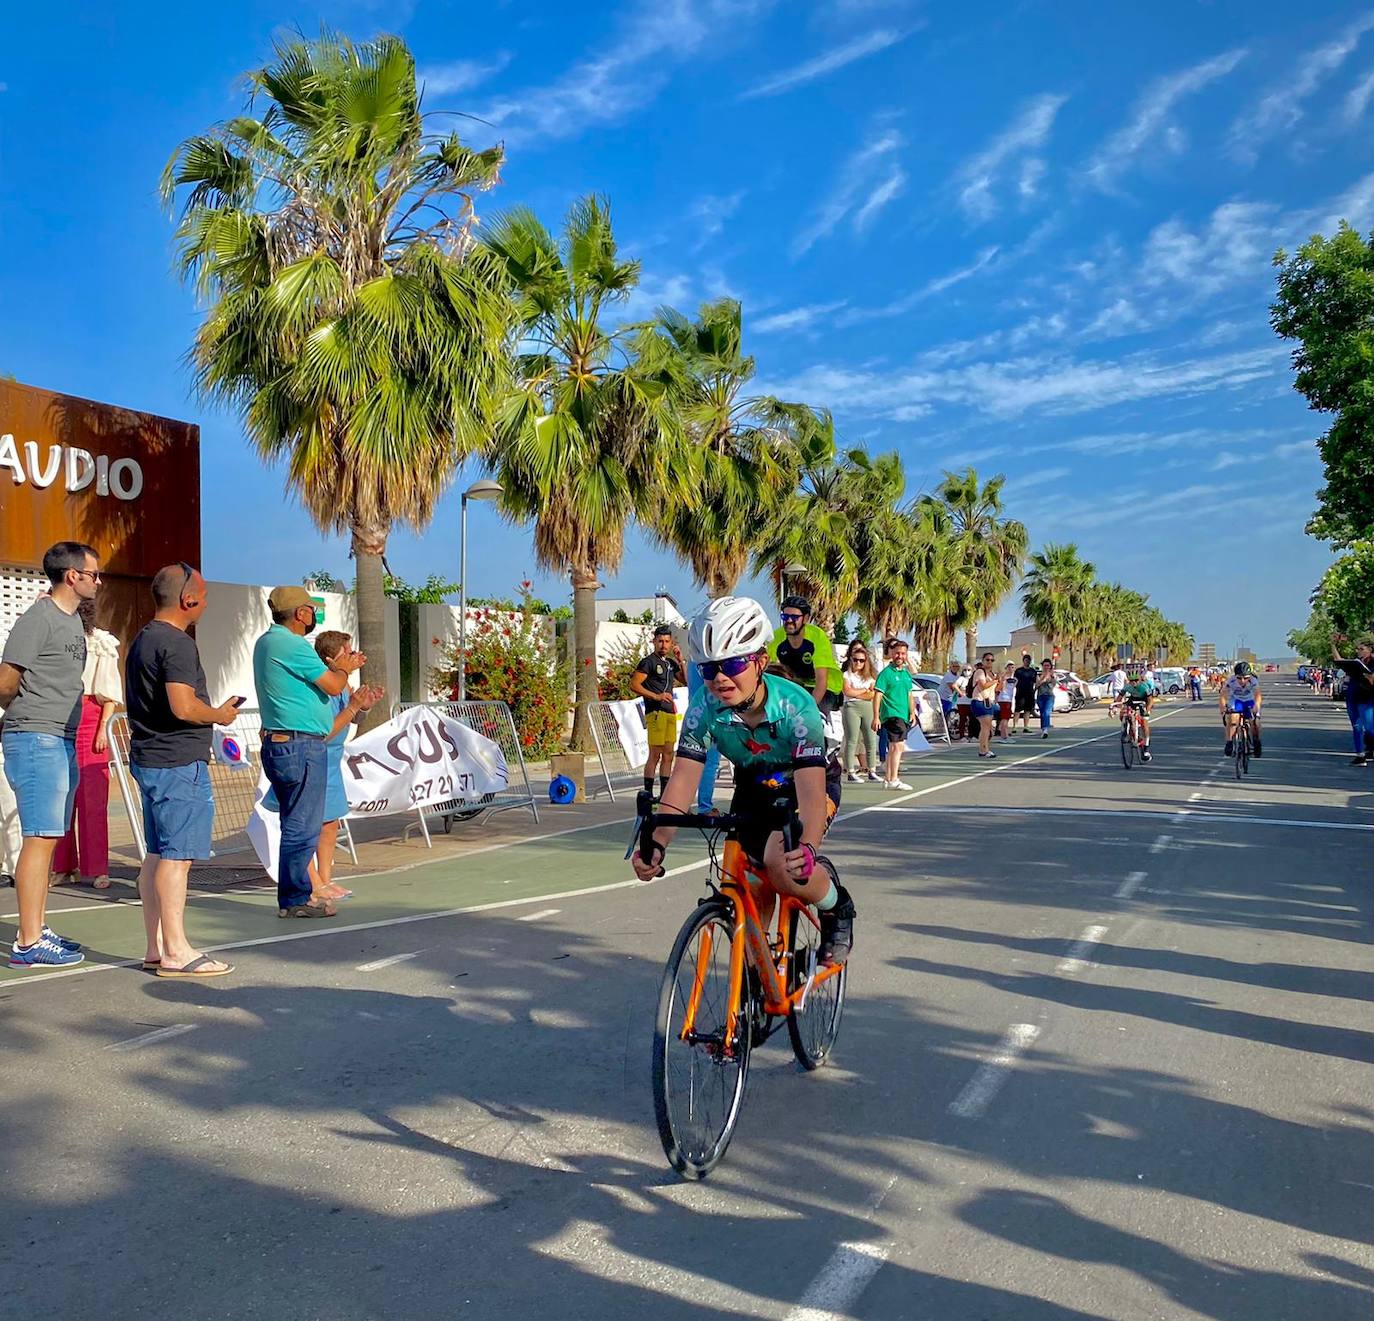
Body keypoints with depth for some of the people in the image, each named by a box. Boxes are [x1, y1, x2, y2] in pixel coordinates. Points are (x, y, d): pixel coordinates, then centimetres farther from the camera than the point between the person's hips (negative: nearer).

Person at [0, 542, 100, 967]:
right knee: (40, 838, -9)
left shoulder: (73, 620, 16)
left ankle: (36, 929, 21)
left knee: (49, 838, 12)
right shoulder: (37, 619, -12)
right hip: (35, 740, -9)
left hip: (64, 741, 9)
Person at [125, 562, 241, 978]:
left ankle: (156, 948, 18)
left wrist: (213, 712, 21)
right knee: (177, 855, -7)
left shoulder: (142, 640, 17)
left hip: (148, 759, 10)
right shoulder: (177, 644, -15)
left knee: (157, 854, 13)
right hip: (178, 763, -10)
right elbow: (184, 707, -25)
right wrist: (220, 715, -7)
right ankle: (176, 951, -3)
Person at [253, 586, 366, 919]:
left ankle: (297, 894, 23)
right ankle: (296, 900, 2)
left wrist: (337, 667, 21)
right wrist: (343, 668, 7)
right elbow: (333, 686, -13)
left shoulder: (266, 642, 16)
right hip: (301, 746, -11)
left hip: (277, 744, 11)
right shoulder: (292, 645, -16)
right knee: (302, 828, -3)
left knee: (296, 825, 16)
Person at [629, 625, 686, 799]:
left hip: (670, 712, 8)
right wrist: (656, 696, -17)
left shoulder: (670, 663, 18)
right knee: (655, 755, -9)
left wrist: (681, 662, 7)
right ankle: (647, 794, -7)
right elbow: (634, 685, -12)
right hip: (655, 712, -8)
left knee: (668, 754, 9)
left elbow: (686, 681, 17)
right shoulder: (648, 662, -5)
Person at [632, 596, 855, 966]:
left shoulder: (795, 705, -34)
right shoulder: (704, 708, -24)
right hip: (753, 789, 4)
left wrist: (807, 848, -60)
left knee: (781, 862, -30)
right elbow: (683, 778, -28)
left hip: (803, 785, -4)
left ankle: (838, 909, 0)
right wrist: (657, 843, -43)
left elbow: (811, 786, -42)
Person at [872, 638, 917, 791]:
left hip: (904, 716, 8)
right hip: (891, 715, -8)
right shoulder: (886, 673, -8)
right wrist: (876, 716, -16)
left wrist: (912, 713, 14)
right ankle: (894, 780, -16)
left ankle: (888, 779, 21)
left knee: (893, 747, 14)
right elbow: (877, 695, -11)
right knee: (898, 745, -16)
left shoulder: (907, 673, 16)